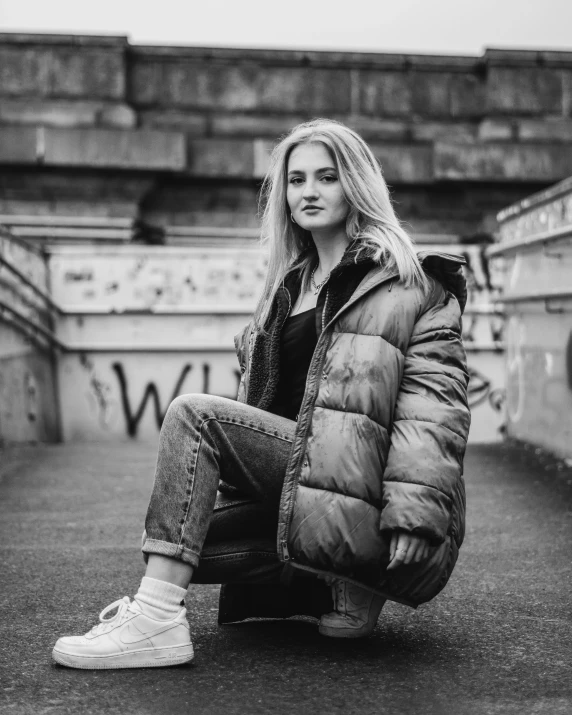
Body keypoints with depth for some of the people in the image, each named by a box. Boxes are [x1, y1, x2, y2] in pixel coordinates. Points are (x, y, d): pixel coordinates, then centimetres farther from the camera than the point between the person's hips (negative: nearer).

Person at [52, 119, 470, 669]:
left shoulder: (409, 279, 1)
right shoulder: (289, 285, 23)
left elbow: (435, 396, -10)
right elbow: (266, 397, 25)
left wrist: (416, 509, -20)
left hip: (360, 483, -8)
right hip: (291, 464, 8)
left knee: (194, 413, -20)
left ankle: (157, 621, -23)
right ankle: (339, 579, 3)